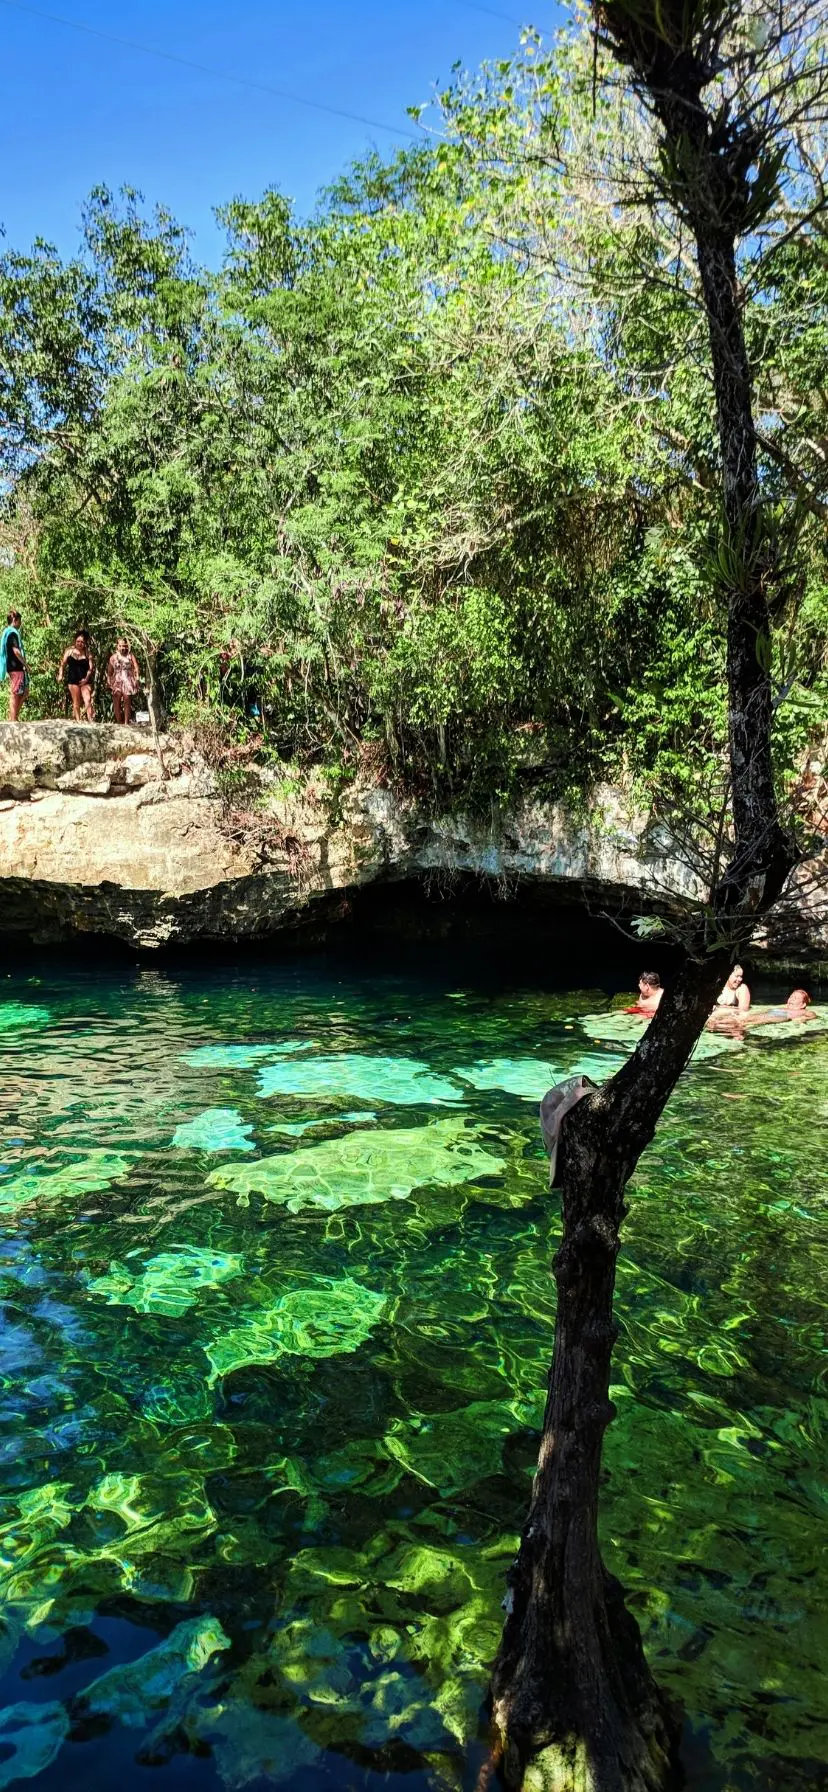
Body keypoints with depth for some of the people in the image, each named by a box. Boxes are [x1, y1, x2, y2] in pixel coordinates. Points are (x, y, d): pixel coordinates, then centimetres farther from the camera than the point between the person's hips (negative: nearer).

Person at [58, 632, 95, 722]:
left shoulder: (88, 653, 2)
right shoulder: (69, 651, 7)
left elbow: (91, 667, -4)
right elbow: (63, 664, 10)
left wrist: (86, 678, -16)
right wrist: (60, 675, -2)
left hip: (84, 680, -2)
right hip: (73, 680, 2)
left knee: (88, 700, -15)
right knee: (76, 702, 5)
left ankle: (90, 720, -20)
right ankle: (77, 720, 10)